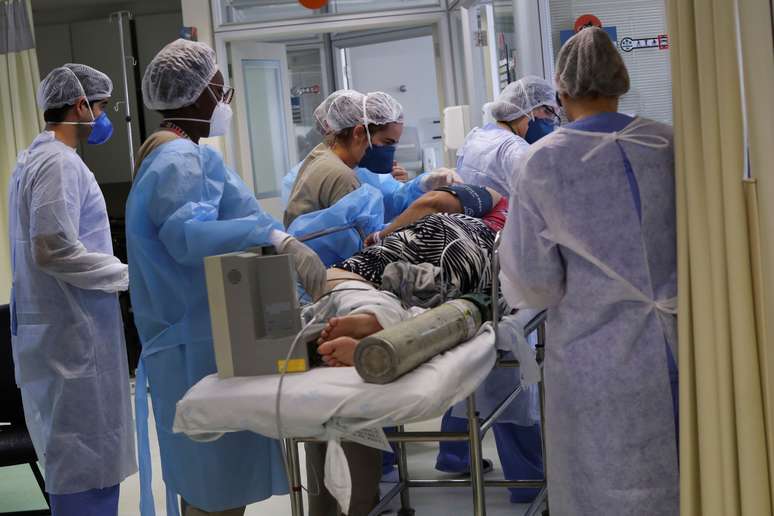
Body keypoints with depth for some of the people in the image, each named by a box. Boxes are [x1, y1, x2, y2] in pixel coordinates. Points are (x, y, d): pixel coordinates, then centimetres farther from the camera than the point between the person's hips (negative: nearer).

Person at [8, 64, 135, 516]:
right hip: (73, 331, -10)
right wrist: (128, 275, -14)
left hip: (61, 327, 10)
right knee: (87, 462, -5)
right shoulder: (60, 163, -15)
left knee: (73, 455, 16)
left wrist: (114, 270, 17)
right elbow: (54, 250, -24)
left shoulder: (36, 158, 16)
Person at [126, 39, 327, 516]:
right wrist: (275, 237, -39)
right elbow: (186, 233, -32)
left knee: (209, 476, 16)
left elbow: (213, 227, 25)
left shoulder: (178, 155, 20)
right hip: (200, 342, -11)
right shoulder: (180, 158, -14)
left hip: (205, 334, 11)